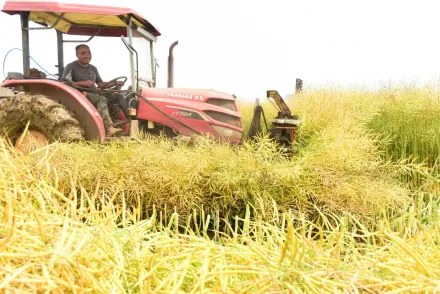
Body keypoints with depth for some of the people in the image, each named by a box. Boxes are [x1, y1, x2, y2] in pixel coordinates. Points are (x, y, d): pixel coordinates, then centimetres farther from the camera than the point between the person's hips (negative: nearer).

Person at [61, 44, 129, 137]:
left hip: (95, 94, 7)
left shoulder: (93, 68, 23)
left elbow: (101, 84, 19)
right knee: (101, 100, -36)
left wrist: (114, 83, 1)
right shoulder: (70, 67, 3)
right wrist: (83, 83, -20)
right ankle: (110, 129, -52)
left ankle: (116, 121, -32)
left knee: (116, 96, -17)